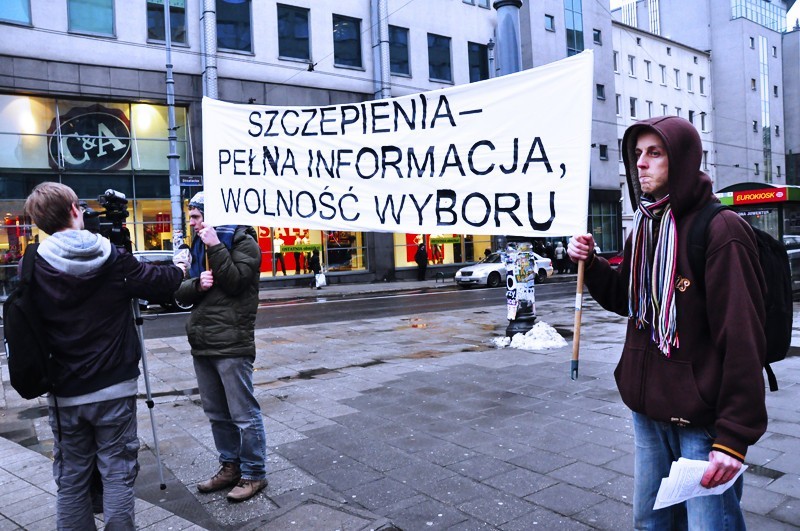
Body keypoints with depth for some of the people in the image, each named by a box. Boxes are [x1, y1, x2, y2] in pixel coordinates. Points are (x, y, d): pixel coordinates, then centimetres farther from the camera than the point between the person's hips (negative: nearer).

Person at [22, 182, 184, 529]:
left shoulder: (34, 267, -6)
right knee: (117, 474, 7)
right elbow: (158, 283, 2)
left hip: (64, 394, 2)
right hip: (114, 388, -2)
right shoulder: (113, 258, -9)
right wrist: (179, 271, 22)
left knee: (70, 479, 13)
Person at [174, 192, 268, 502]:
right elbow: (181, 294, 12)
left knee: (244, 415, -1)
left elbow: (235, 282, -16)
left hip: (231, 345, -8)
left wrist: (215, 246, -15)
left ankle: (254, 474, 12)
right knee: (217, 414, 15)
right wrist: (197, 283, -10)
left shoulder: (243, 242, -4)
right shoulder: (199, 246, 17)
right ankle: (230, 467, 29)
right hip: (202, 345, 8)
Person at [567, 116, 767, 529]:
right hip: (648, 411, 8)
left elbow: (743, 340, -18)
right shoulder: (646, 227, 10)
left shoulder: (721, 231, -15)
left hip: (702, 422, -7)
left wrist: (734, 436, -20)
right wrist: (590, 263, 3)